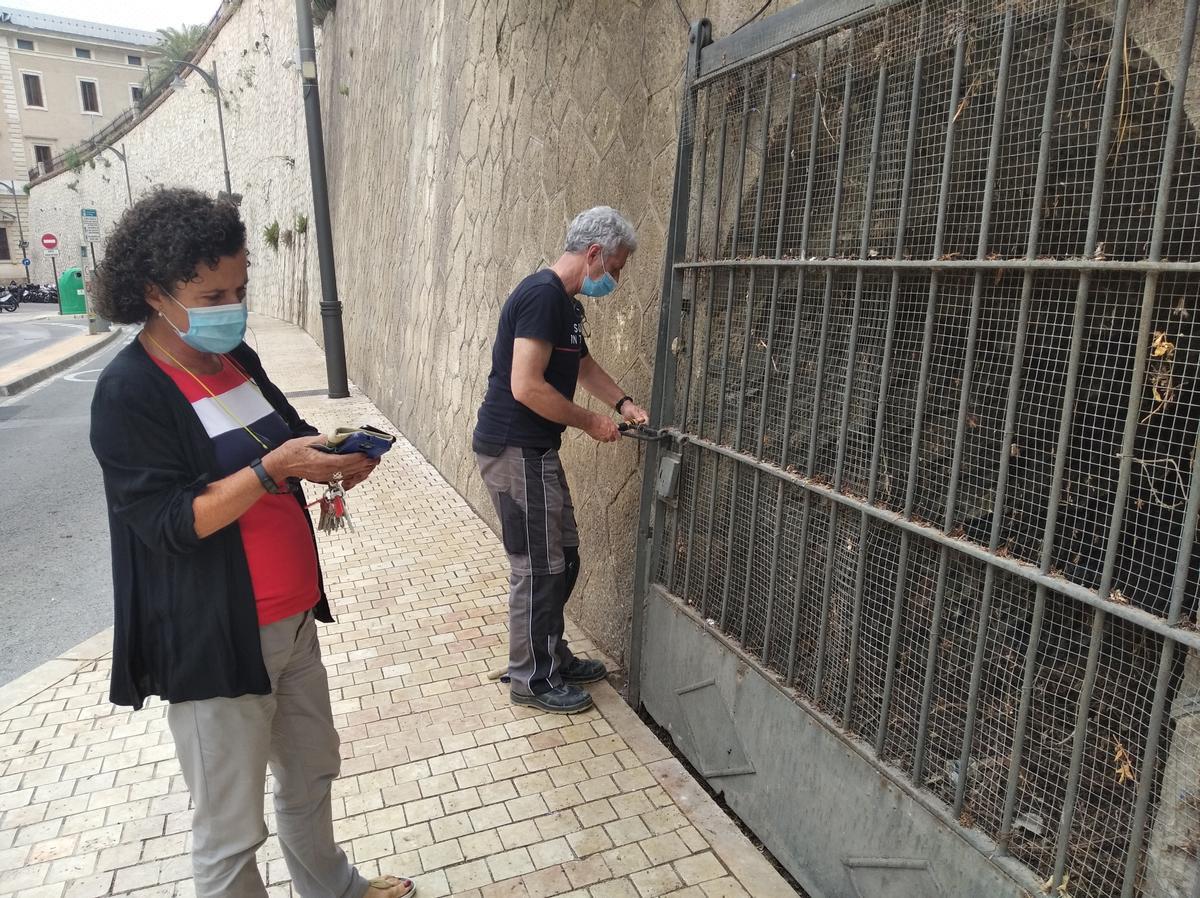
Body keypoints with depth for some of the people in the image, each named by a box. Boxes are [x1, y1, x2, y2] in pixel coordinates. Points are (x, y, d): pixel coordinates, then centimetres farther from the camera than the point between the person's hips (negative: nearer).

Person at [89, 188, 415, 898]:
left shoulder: (237, 359, 4)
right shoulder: (129, 392, -17)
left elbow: (287, 435, 14)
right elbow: (169, 522, -22)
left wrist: (333, 455, -7)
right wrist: (277, 466, -29)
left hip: (293, 618, 8)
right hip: (214, 641, -8)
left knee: (313, 771, 26)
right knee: (231, 829, 10)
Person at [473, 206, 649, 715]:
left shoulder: (565, 302, 13)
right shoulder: (543, 295, -19)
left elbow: (583, 364, 28)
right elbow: (526, 387, -25)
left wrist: (624, 404, 14)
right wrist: (591, 422, -14)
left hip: (533, 451, 10)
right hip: (514, 451, -10)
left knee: (561, 558, 17)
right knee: (538, 567, 0)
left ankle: (552, 656, 32)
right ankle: (531, 679, 17)